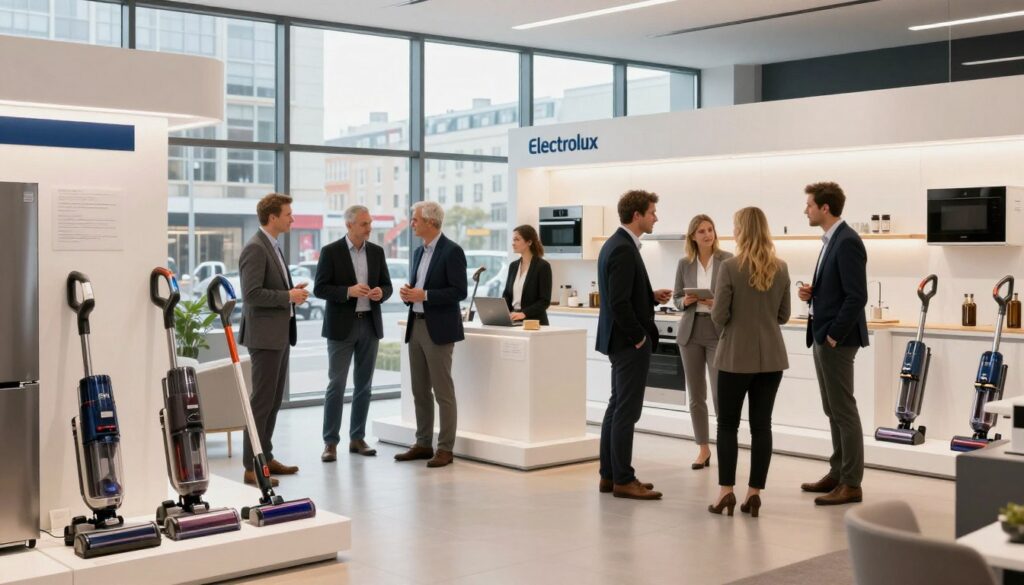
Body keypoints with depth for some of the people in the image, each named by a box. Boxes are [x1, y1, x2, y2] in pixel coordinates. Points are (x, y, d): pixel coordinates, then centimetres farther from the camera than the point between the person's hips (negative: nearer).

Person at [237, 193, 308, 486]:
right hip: (265, 335, -10)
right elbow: (251, 293, -23)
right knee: (262, 399, -7)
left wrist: (292, 290, 8)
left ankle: (265, 456, 23)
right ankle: (251, 466, -2)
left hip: (280, 334, 10)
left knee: (274, 399, 14)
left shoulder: (273, 246, 16)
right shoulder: (255, 248, -15)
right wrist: (288, 296, -17)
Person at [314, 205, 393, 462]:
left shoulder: (377, 251, 8)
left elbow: (387, 285, 11)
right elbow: (320, 288, -8)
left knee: (364, 384, 9)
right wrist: (348, 291, -22)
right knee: (336, 384, -4)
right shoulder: (331, 251, -5)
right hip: (341, 326, -4)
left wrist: (381, 293, -12)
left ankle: (357, 438, 18)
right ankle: (330, 442, 3)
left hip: (370, 324, 5)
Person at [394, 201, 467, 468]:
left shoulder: (452, 251, -10)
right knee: (420, 390, 12)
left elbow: (459, 292, -15)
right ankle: (423, 444, 20)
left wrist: (423, 295, -19)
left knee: (443, 391, -4)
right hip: (416, 326, 8)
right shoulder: (419, 252, 15)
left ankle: (445, 449, 2)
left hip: (439, 329, -8)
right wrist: (409, 293, 1)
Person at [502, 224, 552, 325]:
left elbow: (545, 301, -11)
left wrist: (524, 313, -23)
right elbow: (507, 294, 14)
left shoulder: (543, 266, -7)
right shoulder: (513, 266, 13)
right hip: (514, 321, 5)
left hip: (534, 322, -5)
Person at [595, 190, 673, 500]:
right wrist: (639, 338, -16)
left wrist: (652, 296, 9)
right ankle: (623, 480, 3)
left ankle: (610, 475, 20)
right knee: (627, 411, -4)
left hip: (621, 341, 11)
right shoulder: (624, 249, -19)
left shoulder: (616, 244, 12)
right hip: (629, 343, -11)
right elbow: (619, 302, -25)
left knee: (618, 407, 14)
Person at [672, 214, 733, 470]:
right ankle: (703, 449, 19)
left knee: (721, 393, -9)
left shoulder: (728, 260, -3)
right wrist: (685, 301, -11)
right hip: (690, 332, 3)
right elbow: (677, 298, 11)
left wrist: (720, 303, -19)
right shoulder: (684, 263, 5)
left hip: (719, 332, -3)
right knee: (695, 394, 8)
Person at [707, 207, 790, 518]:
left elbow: (719, 316, -12)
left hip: (737, 356, -4)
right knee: (761, 424, 7)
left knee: (727, 423, 7)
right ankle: (754, 492, 8)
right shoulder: (781, 269, 2)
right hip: (771, 357, 4)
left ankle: (726, 491, 4)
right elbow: (784, 315, 8)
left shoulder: (730, 267, -13)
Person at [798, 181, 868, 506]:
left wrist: (834, 335, -18)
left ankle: (851, 484, 1)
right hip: (822, 337, 10)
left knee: (844, 411, -5)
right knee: (833, 410, 15)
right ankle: (837, 473, 24)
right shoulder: (831, 240, 14)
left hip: (836, 339, -10)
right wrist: (812, 292, 4)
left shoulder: (847, 242, -16)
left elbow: (856, 296, -21)